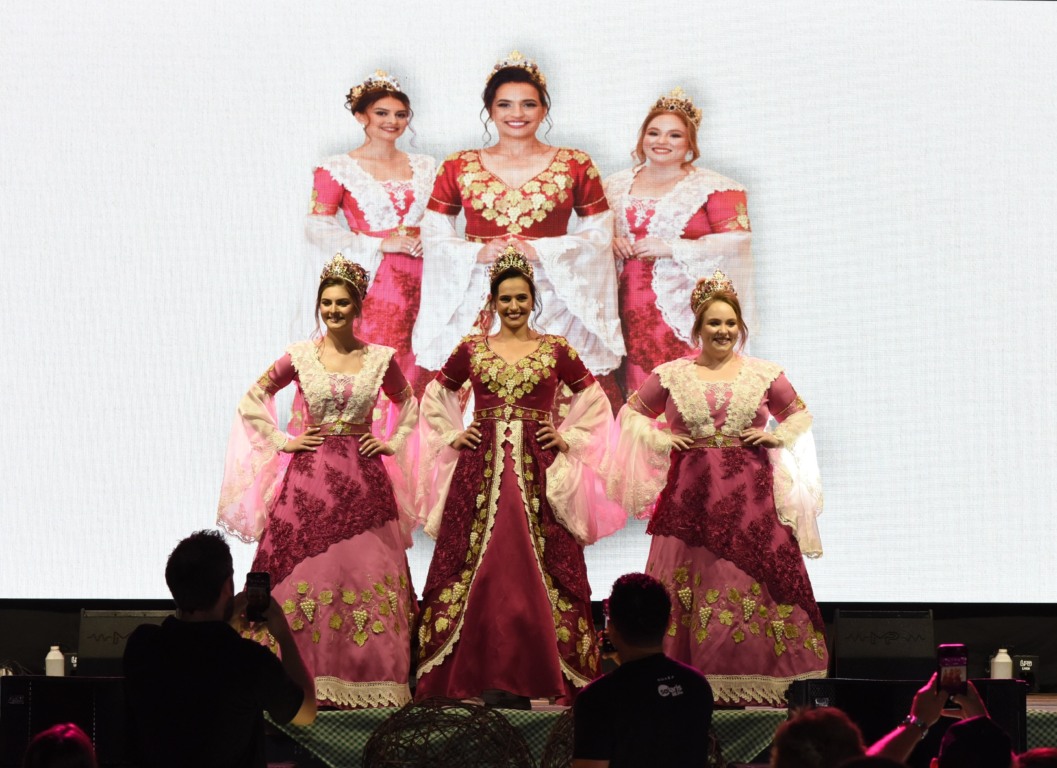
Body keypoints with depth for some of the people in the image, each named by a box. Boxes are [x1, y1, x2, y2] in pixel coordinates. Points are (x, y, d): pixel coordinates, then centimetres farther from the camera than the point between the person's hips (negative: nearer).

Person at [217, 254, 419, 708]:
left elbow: (408, 405, 21)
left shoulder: (381, 359, 5)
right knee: (305, 573, -6)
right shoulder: (300, 356, 2)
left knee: (365, 571, -3)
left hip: (363, 480, 1)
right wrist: (282, 441, 1)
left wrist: (392, 443, 8)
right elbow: (252, 401, 8)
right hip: (308, 477, -1)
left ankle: (366, 681, 2)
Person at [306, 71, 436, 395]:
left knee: (415, 376, 1)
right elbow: (317, 226, -6)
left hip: (418, 283, 4)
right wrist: (380, 244, -12)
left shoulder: (424, 167, 14)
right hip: (371, 283, -4)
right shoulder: (338, 169, 0)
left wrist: (429, 240, -4)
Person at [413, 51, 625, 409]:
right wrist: (478, 253, -8)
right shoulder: (459, 166, 11)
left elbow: (600, 232, 5)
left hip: (555, 302, -1)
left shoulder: (575, 165, 8)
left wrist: (540, 251, -7)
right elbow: (433, 232, 10)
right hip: (474, 305, 1)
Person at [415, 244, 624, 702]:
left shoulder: (556, 350, 6)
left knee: (541, 565, -5)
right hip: (481, 469, 1)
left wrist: (569, 439, 4)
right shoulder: (471, 350, 9)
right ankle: (473, 677, 0)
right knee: (473, 565, -3)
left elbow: (594, 401, 14)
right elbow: (435, 398, 20)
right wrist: (452, 437, 8)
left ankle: (541, 677, -1)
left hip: (538, 471, -1)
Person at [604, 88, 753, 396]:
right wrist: (610, 243, 2)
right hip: (633, 312, 4)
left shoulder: (712, 187, -1)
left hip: (684, 309, -4)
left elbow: (737, 241, -9)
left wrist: (671, 248, -14)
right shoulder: (617, 186, 15)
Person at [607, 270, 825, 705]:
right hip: (691, 495, 0)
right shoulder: (671, 375, 7)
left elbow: (800, 415, 19)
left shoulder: (764, 375, 7)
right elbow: (632, 412, 17)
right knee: (688, 582, -4)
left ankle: (752, 684, -2)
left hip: (748, 496, 0)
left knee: (753, 580, -5)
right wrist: (659, 440, 2)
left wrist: (779, 438, 1)